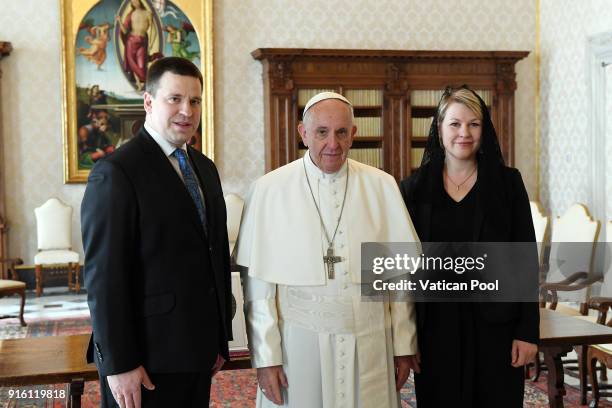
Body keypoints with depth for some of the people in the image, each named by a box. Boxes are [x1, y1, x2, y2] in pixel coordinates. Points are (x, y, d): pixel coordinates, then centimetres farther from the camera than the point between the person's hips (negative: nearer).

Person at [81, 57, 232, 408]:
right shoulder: (116, 172, -12)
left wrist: (221, 339, 13)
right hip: (146, 358, -6)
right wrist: (118, 363, -16)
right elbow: (104, 274, -15)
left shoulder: (205, 168, 11)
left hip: (199, 350, 7)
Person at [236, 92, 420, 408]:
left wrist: (404, 345, 4)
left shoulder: (382, 186, 1)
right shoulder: (270, 190, -5)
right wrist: (265, 356, -4)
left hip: (370, 345, 2)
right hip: (297, 345, -1)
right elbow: (258, 283, -4)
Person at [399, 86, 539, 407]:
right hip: (436, 324, 1)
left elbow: (526, 259, -1)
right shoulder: (414, 187, 2)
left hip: (494, 323, -1)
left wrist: (528, 330, -6)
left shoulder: (507, 182, 0)